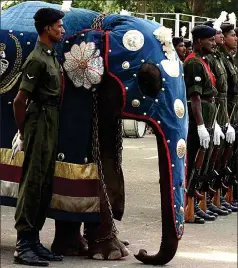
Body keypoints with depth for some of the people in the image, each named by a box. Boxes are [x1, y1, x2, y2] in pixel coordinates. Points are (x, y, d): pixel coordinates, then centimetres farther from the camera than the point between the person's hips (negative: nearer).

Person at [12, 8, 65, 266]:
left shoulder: (52, 57, 14)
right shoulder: (37, 59, -14)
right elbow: (20, 100, -16)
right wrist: (23, 132, -8)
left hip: (51, 126, 9)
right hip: (39, 125, -9)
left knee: (45, 184, 11)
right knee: (33, 182, -8)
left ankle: (34, 240, 17)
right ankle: (23, 245, -6)